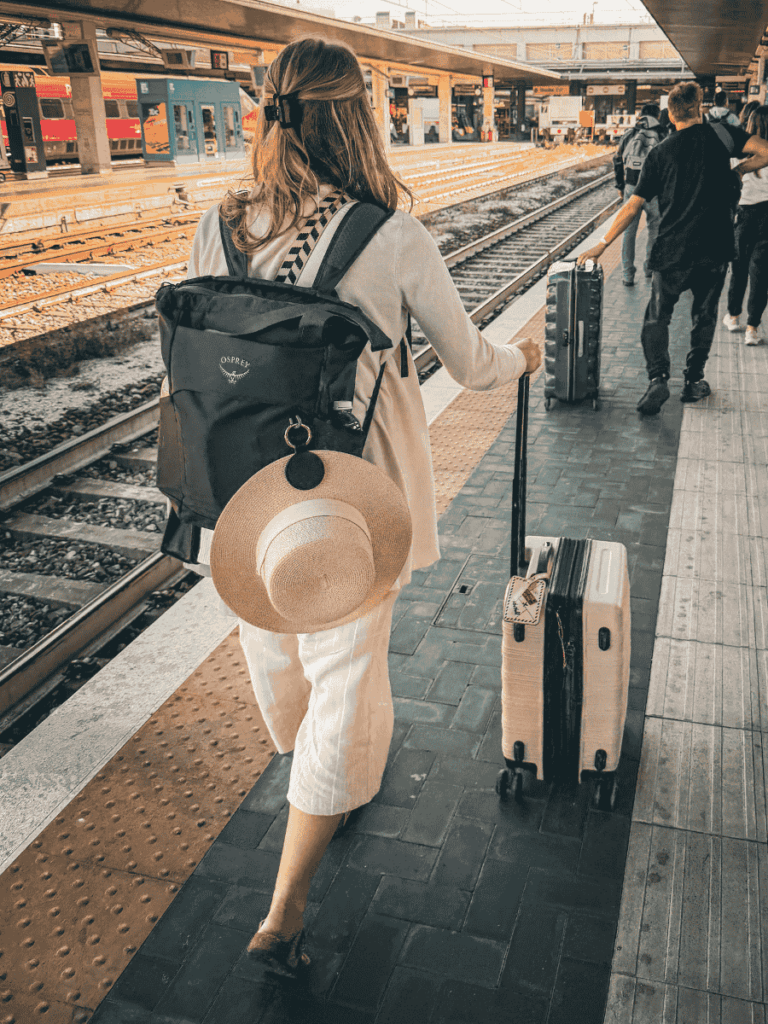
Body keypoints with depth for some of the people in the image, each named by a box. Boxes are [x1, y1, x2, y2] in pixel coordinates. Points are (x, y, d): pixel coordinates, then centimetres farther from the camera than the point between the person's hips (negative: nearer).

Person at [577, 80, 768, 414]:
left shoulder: (660, 153, 2)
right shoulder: (720, 134, 2)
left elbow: (633, 206, 0)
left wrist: (603, 243, 5)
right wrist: (736, 171, 10)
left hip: (674, 251, -1)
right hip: (716, 249, 1)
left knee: (657, 316, 10)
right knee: (704, 315, 17)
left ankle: (658, 378, -9)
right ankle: (693, 381, 20)